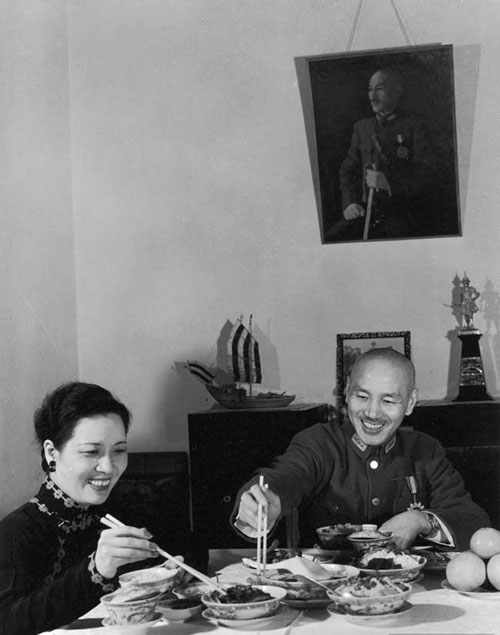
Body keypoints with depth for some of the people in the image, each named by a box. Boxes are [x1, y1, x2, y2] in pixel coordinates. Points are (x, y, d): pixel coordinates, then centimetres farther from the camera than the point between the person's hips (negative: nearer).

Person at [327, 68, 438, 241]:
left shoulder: (415, 125, 4)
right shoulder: (361, 127, 20)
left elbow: (428, 177, -5)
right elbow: (347, 171, 20)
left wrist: (389, 181, -20)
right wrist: (350, 202, 0)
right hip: (365, 212, 3)